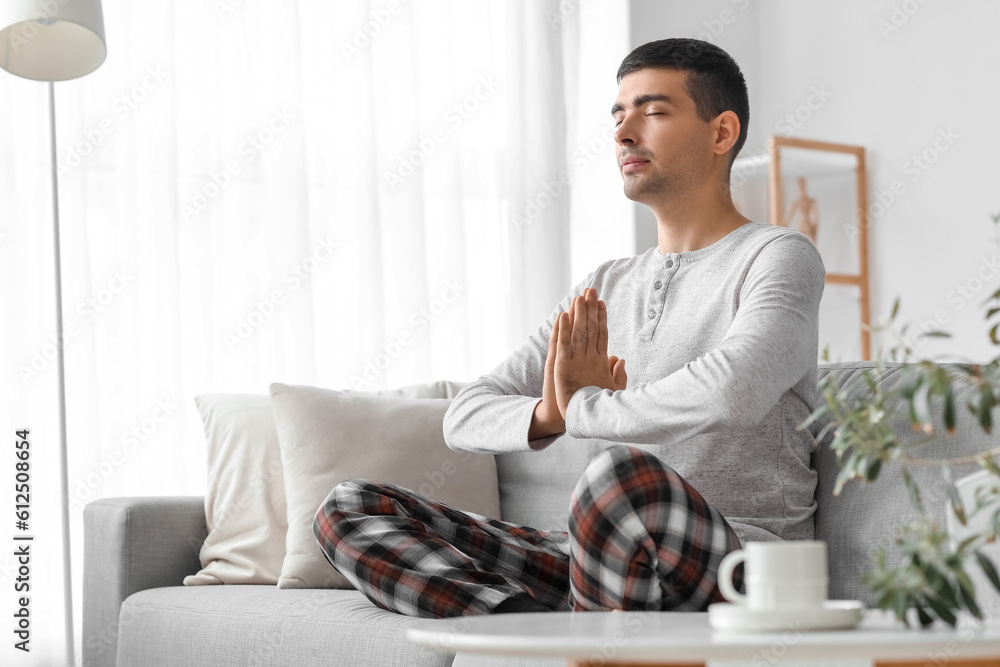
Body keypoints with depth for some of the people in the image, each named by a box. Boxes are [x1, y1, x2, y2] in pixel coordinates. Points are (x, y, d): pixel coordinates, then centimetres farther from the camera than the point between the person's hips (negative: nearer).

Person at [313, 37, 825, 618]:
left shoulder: (780, 258, 1)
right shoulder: (605, 287, 22)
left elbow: (735, 392, -23)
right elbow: (465, 417, 15)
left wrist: (583, 406, -7)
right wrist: (546, 416, -10)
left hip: (739, 556, -7)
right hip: (598, 566, 7)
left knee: (624, 473, -42)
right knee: (349, 509, -6)